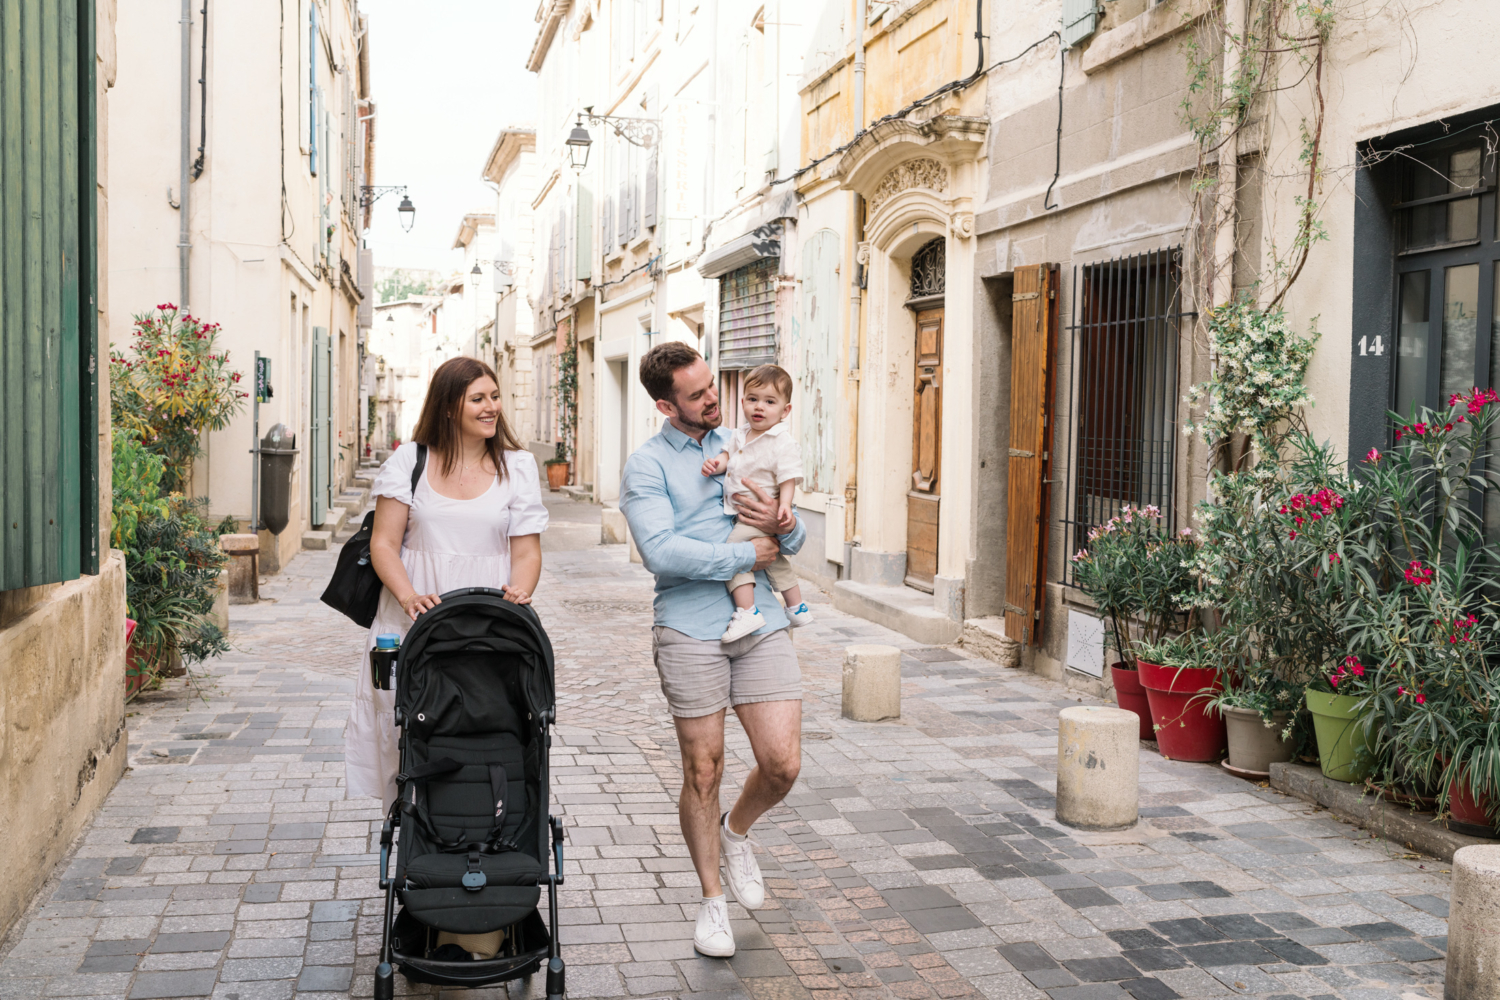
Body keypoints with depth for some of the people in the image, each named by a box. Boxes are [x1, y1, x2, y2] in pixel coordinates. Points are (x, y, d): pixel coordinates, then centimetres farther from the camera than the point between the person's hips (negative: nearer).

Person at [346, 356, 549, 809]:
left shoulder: (517, 465, 9)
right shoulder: (409, 460, 7)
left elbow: (527, 551, 6)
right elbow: (383, 543, 3)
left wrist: (520, 593, -14)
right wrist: (409, 596, -14)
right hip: (416, 620, 0)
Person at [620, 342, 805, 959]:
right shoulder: (647, 466, 0)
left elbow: (793, 541, 17)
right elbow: (661, 551, -16)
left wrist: (780, 526, -7)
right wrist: (744, 556, -10)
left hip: (760, 622, 4)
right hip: (691, 630, -4)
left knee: (783, 764, -3)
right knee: (703, 771, 4)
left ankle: (735, 832, 30)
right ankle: (711, 900, 23)